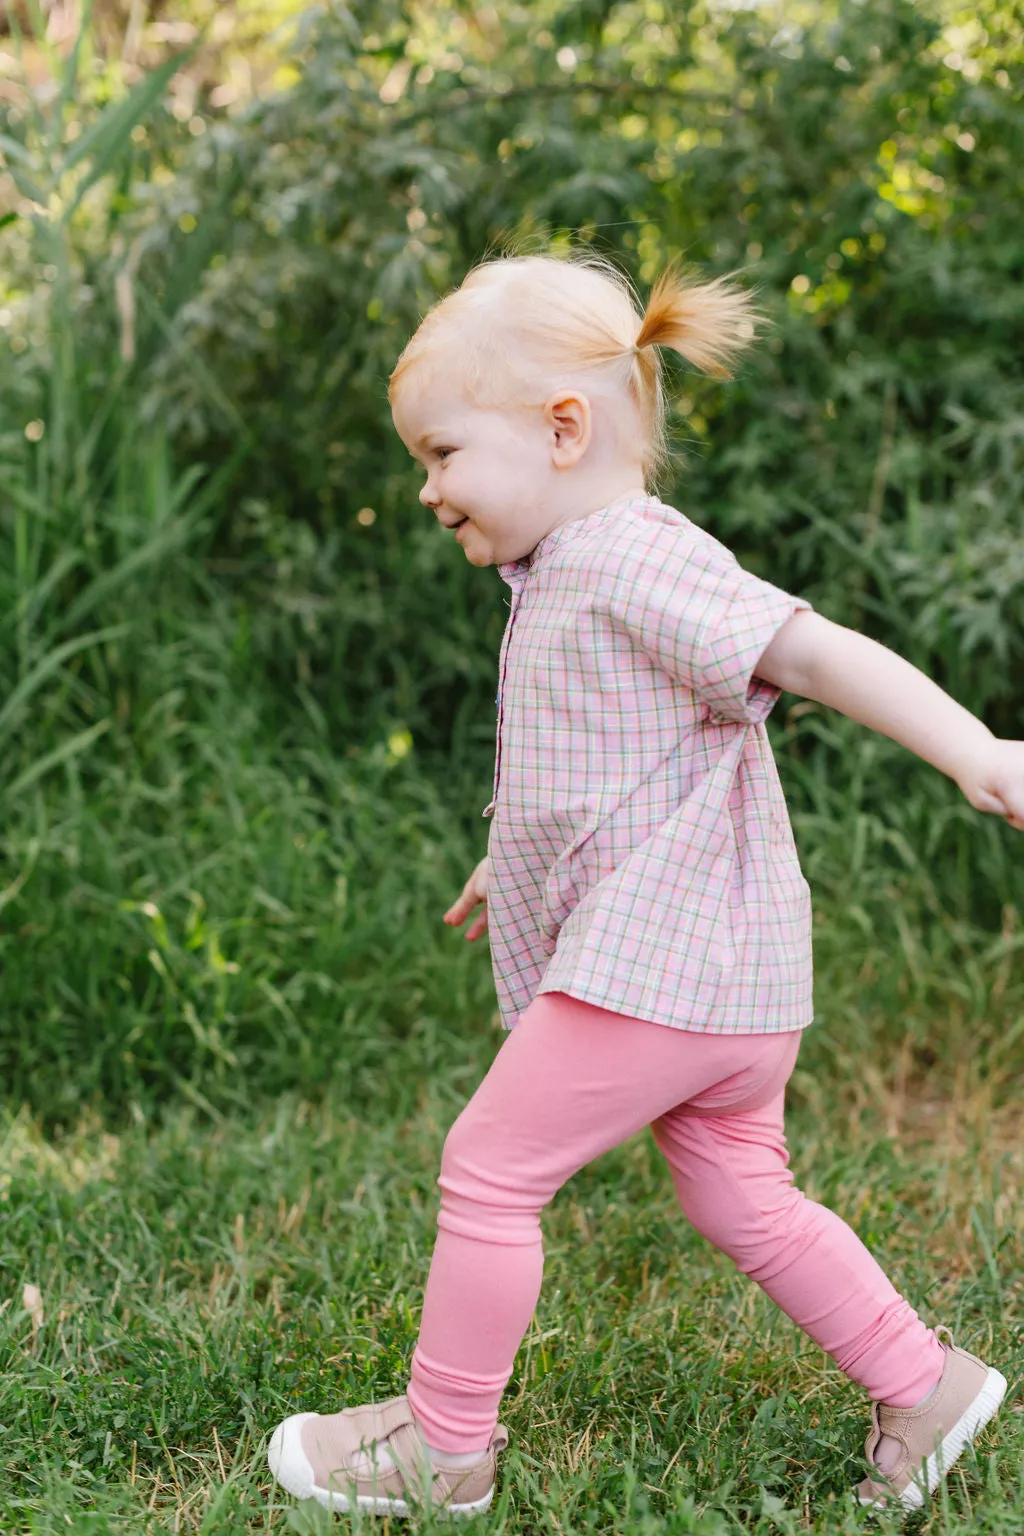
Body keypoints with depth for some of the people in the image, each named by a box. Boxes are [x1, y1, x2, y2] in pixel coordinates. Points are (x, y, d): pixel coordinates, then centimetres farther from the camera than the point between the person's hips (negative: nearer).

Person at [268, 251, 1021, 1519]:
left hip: (655, 965, -10)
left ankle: (440, 1442, 14)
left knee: (489, 1169, 0)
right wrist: (511, 861, 41)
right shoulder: (566, 578, 17)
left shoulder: (638, 561, -15)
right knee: (741, 1200, 18)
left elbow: (816, 651, -24)